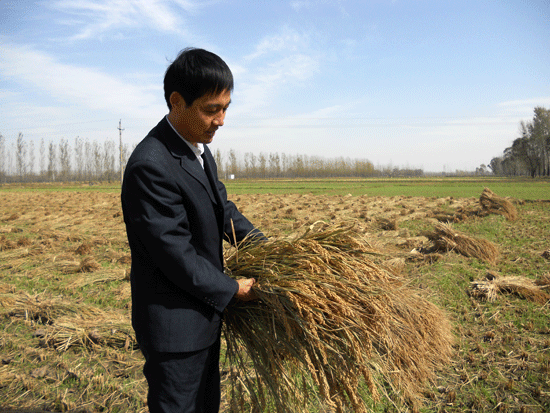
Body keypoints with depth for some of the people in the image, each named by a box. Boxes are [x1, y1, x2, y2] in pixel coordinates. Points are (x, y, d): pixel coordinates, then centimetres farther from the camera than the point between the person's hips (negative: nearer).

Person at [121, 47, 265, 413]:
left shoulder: (199, 148, 5)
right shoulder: (151, 166, -26)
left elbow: (223, 209, 16)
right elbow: (176, 254, -24)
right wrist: (233, 289, -12)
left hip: (203, 314, 9)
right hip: (174, 326, -9)